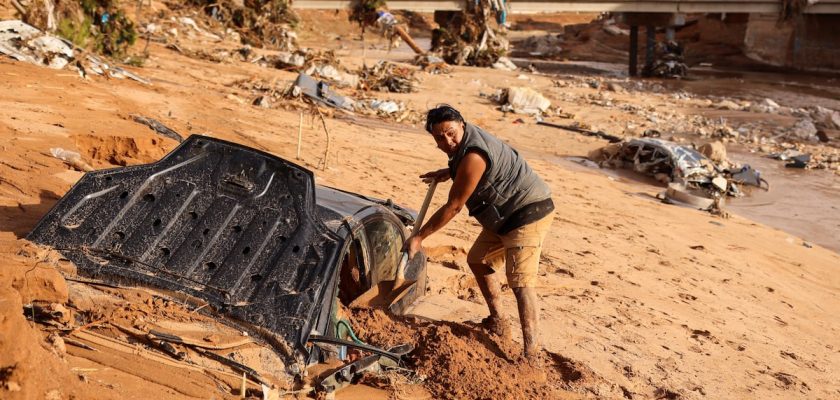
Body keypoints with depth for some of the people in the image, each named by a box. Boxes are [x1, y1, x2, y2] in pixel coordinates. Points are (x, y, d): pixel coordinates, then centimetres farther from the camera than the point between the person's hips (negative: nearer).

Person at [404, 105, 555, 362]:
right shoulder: (465, 141, 5)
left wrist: (418, 237, -13)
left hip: (528, 213, -11)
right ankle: (496, 323, 29)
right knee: (478, 260, 18)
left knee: (520, 281, -17)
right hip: (505, 215, 11)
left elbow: (453, 207, -21)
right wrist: (448, 172, 17)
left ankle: (531, 352, -17)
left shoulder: (472, 157, -26)